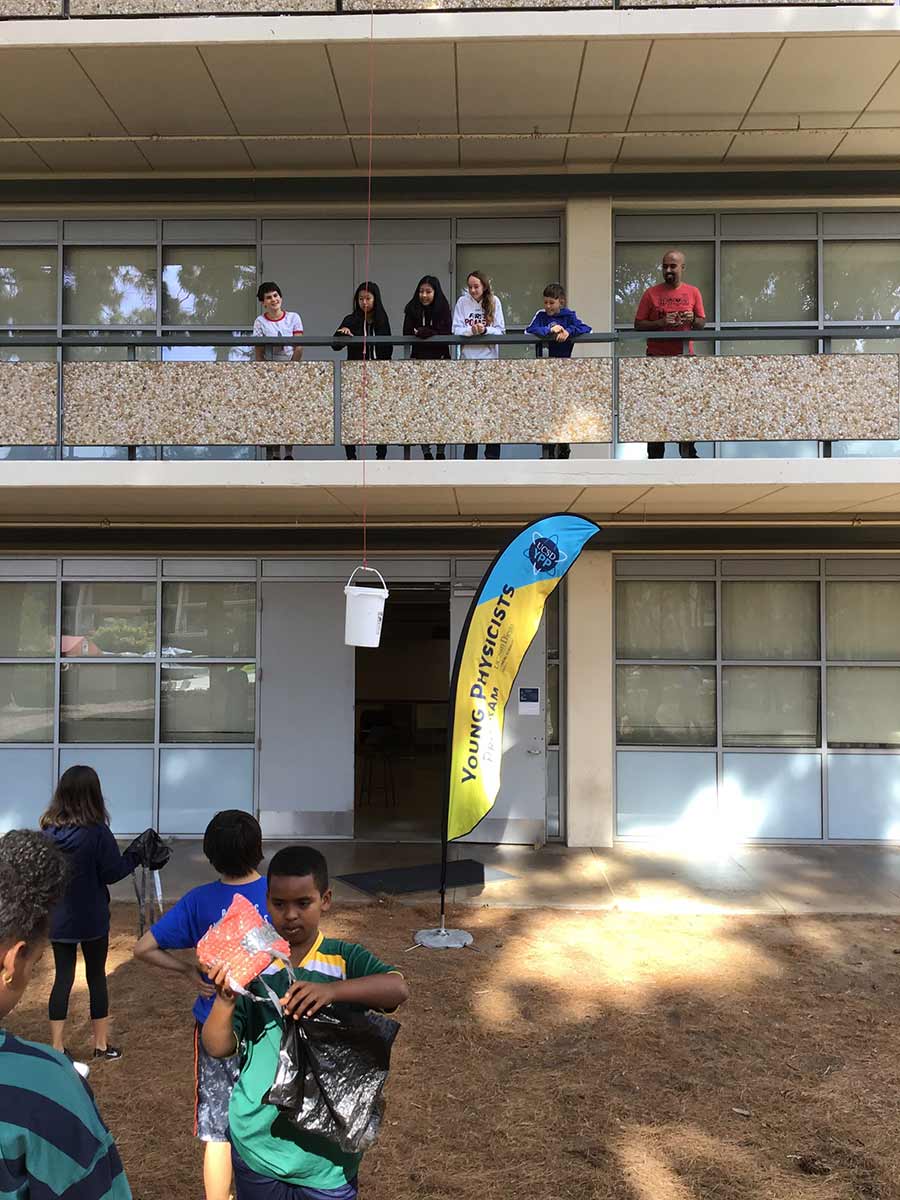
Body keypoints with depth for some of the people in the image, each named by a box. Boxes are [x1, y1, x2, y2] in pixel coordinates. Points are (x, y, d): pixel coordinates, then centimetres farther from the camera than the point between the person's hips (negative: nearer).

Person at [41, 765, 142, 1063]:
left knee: (63, 977, 11)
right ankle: (101, 1045, 22)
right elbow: (113, 872, -13)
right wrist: (138, 853, -1)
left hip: (57, 918, 4)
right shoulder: (96, 831, -19)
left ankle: (57, 1047, 14)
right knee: (96, 976, 11)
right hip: (91, 918, -3)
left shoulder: (48, 828, -4)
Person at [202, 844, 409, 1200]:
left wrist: (332, 989, -42)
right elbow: (218, 1048, -8)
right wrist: (225, 1000, -29)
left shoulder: (345, 960, -9)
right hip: (257, 1142, 2)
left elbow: (398, 988, -27)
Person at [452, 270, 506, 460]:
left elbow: (500, 330, -2)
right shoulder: (462, 302, 2)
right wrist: (471, 331, -21)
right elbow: (456, 329, -3)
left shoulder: (494, 301, 2)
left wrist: (484, 330, -19)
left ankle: (492, 453, 5)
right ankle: (469, 454, 14)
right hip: (467, 359, 1)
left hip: (489, 359, -1)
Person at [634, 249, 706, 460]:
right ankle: (655, 456, 6)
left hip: (684, 358, 1)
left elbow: (702, 323, 11)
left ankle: (688, 454, 11)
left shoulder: (693, 293, 8)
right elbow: (638, 324, 1)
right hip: (657, 358, -1)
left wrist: (692, 320, -11)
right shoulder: (651, 293, 2)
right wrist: (660, 323, -15)